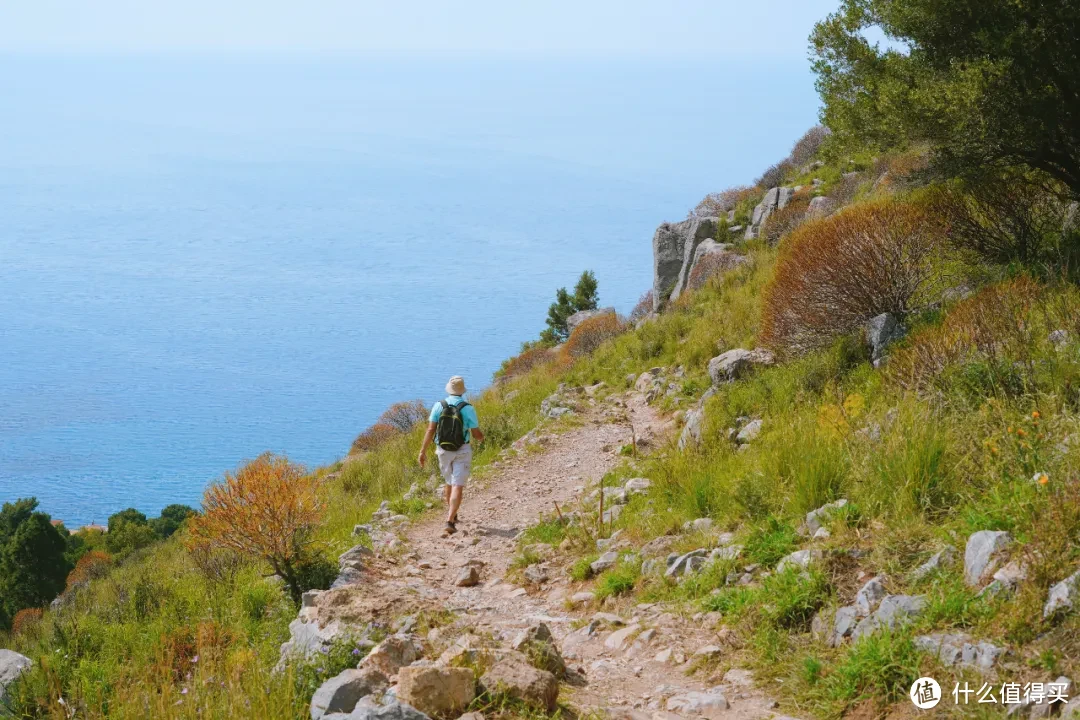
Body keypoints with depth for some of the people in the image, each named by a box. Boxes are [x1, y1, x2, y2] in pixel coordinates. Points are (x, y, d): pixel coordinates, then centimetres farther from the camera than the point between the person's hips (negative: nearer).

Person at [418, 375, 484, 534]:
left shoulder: (439, 406, -6)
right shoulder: (468, 409, -12)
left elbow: (430, 430, -9)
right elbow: (477, 434, -6)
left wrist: (423, 451, -4)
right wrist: (481, 438, 18)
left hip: (443, 450, 3)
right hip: (462, 451, -3)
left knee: (449, 482, 24)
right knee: (458, 487, -5)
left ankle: (452, 514, 38)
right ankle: (450, 521, -17)